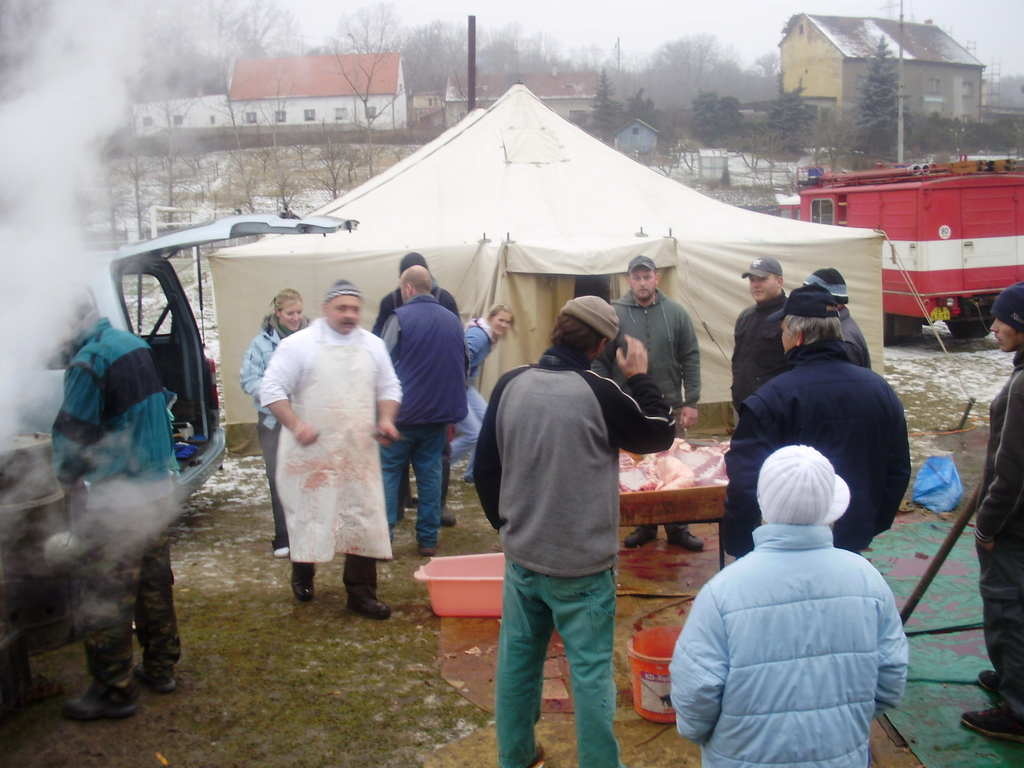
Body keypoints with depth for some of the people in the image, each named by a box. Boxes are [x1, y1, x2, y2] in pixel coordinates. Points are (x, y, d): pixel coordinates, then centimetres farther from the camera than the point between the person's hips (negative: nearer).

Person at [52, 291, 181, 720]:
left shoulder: (88, 361, -19)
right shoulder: (135, 345, 7)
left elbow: (73, 432, -15)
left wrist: (68, 479, 4)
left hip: (115, 501, -9)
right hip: (159, 487, 9)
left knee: (106, 596, 2)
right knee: (154, 583, 18)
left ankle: (113, 691, 11)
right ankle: (160, 668, 30)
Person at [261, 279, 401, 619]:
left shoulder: (373, 346, 9)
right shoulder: (299, 344, -5)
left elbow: (389, 388, 17)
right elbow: (272, 389, -8)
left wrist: (386, 419, -1)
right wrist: (296, 425, -20)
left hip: (359, 454, 3)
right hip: (311, 452, -3)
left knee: (364, 520, 3)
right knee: (308, 515, 8)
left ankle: (361, 592, 13)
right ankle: (302, 575, 34)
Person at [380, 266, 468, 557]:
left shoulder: (400, 318, -9)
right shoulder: (452, 320, 7)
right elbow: (464, 366, 14)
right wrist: (452, 407, 22)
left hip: (402, 413, -5)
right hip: (439, 413, 5)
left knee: (388, 472, 5)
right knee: (430, 473, 11)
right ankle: (428, 539, 13)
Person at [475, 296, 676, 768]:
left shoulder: (510, 386, -4)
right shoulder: (598, 394, -18)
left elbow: (485, 468, 6)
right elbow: (660, 435, -3)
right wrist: (639, 378, 7)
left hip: (521, 557, 5)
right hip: (581, 565, -5)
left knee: (517, 659, 17)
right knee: (591, 670, 7)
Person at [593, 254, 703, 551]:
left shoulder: (676, 313, 2)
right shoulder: (615, 314, -2)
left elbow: (690, 359, 3)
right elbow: (600, 362, -1)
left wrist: (691, 401, -2)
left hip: (670, 408, 1)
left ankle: (677, 528, 18)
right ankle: (644, 526, 22)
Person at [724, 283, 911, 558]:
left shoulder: (770, 400, -20)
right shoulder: (880, 389, -1)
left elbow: (744, 484, -22)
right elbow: (898, 472, 9)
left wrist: (738, 548, -11)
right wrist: (874, 525, 20)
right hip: (853, 545, 5)